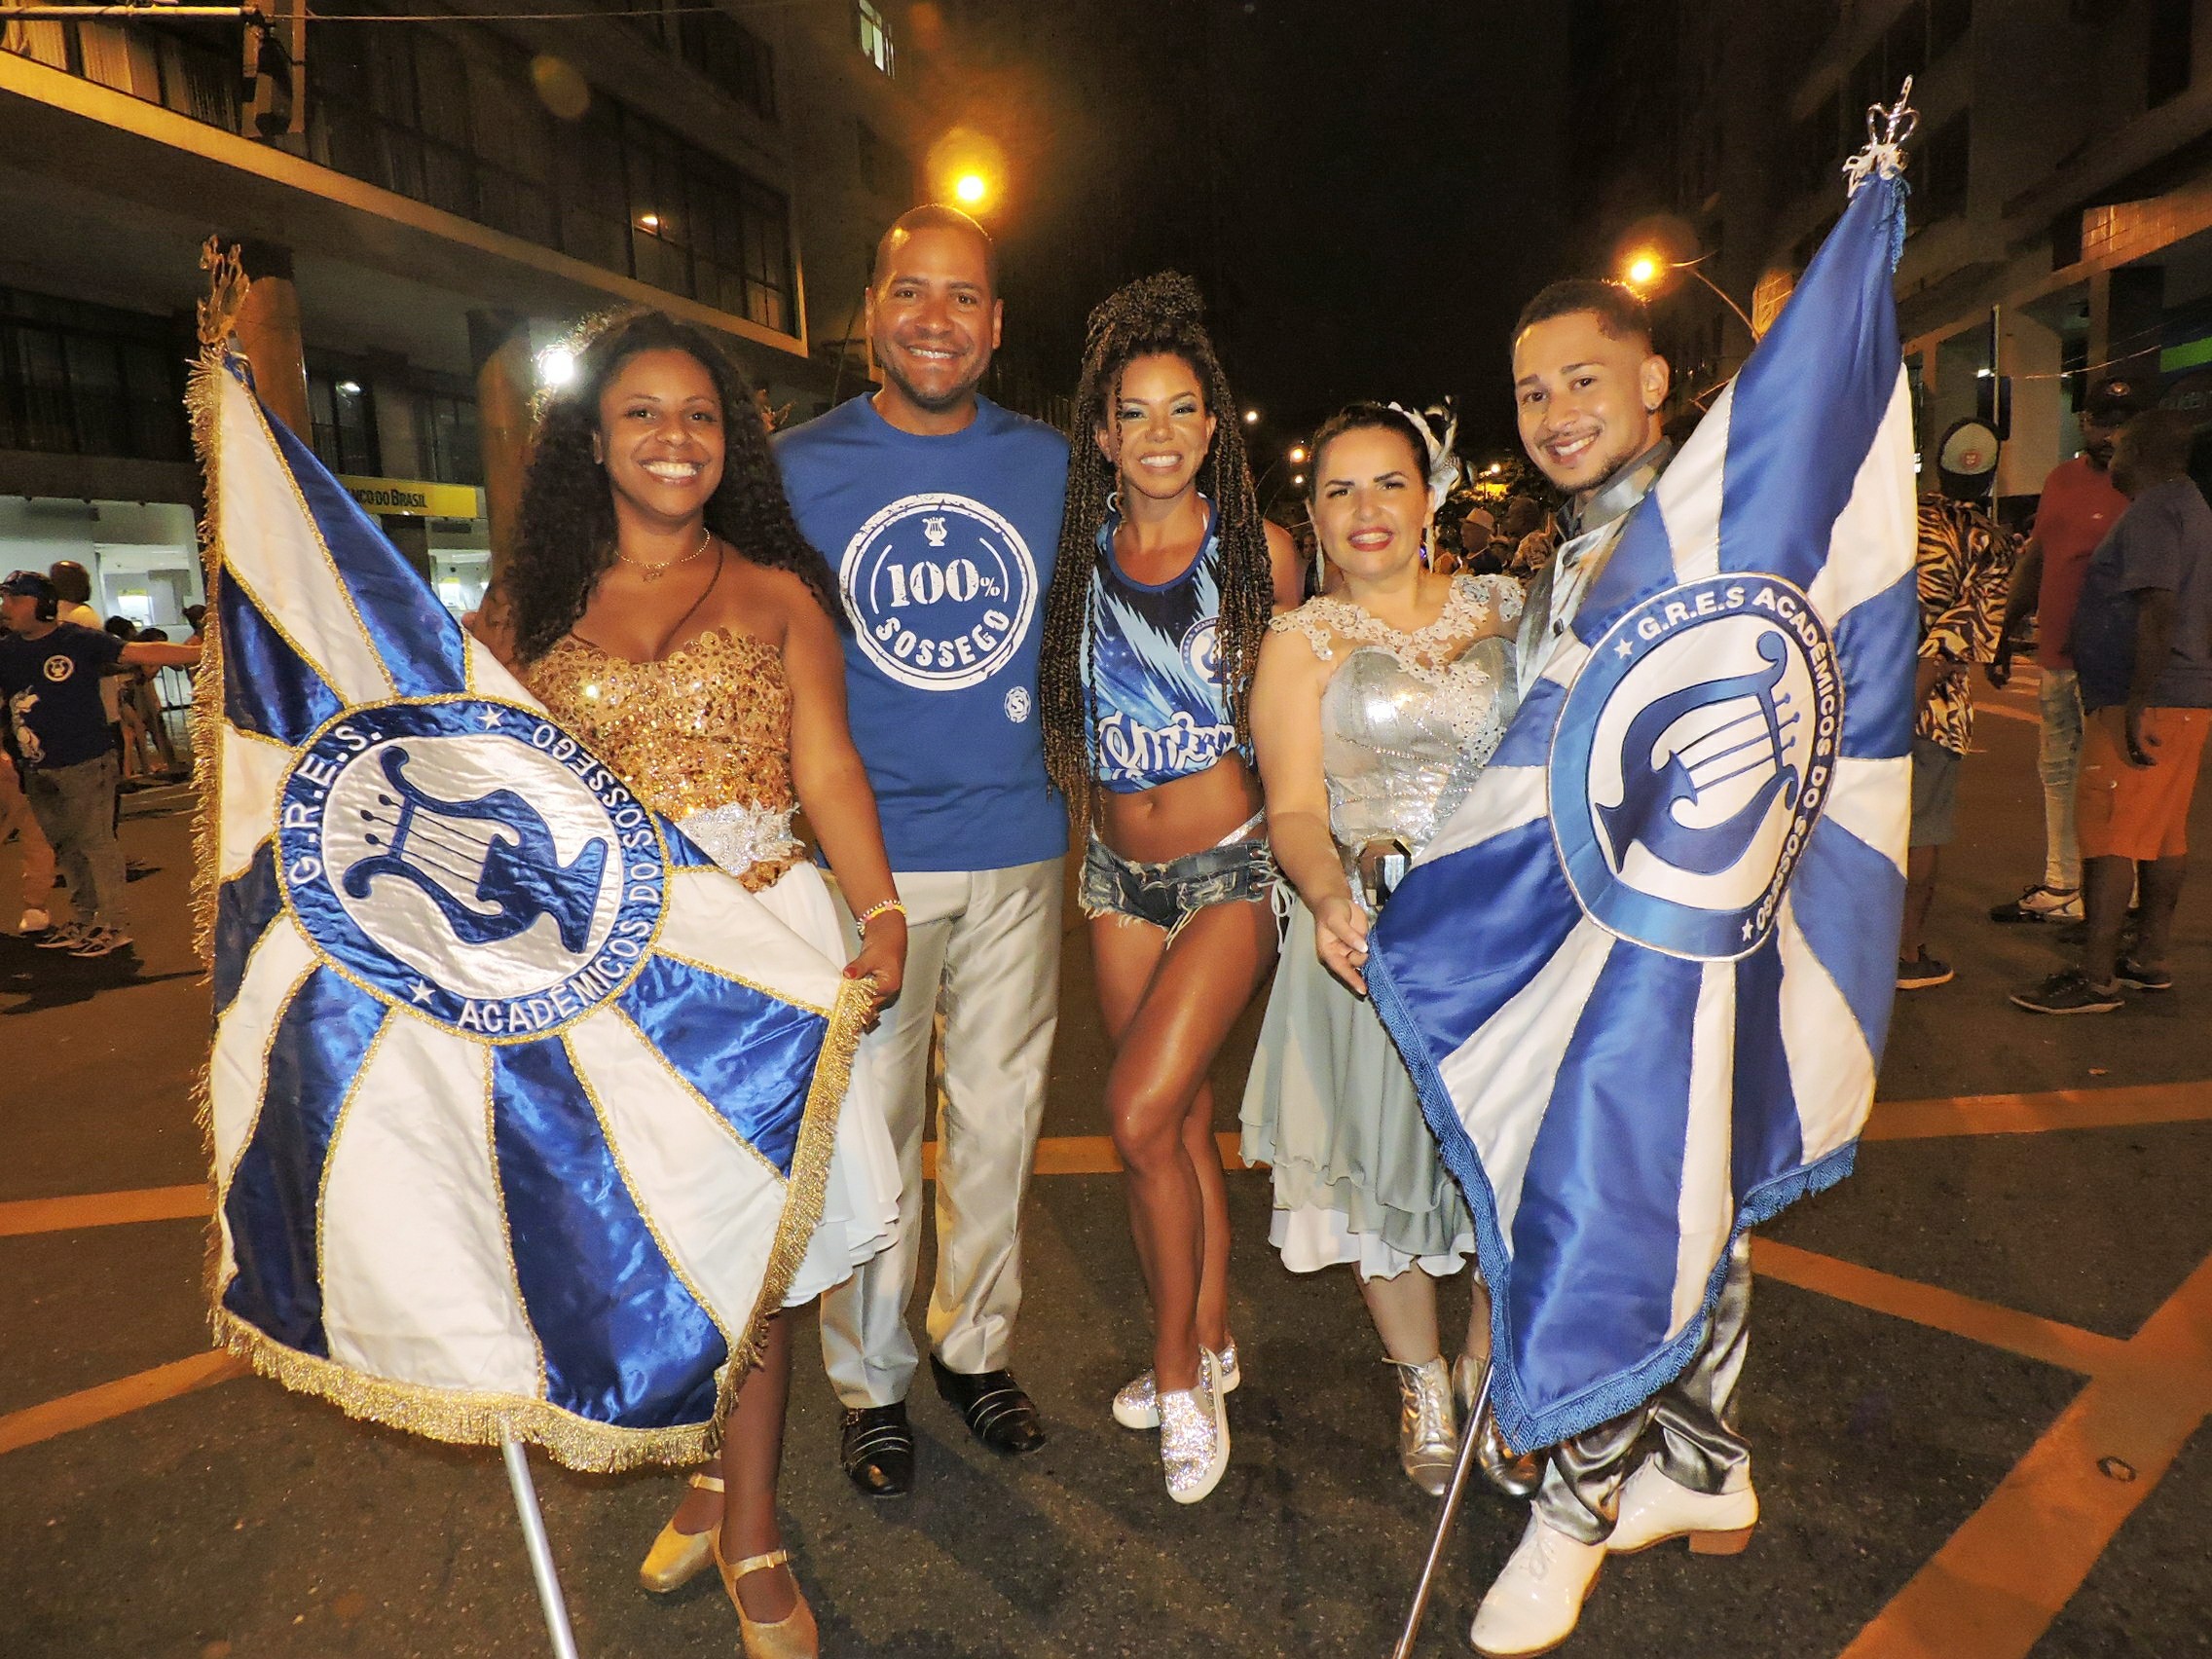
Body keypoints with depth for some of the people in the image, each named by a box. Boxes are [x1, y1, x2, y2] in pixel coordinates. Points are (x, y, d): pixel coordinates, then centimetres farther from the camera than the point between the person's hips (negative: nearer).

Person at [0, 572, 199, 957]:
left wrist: (202, 652, -20)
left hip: (85, 763, -6)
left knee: (96, 842, -3)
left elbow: (141, 653, -12)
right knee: (65, 847, 14)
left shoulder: (80, 640, -7)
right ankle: (82, 920, 26)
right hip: (38, 770, 6)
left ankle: (115, 925, 5)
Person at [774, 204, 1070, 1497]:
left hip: (1017, 851, 2)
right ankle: (872, 1378, 29)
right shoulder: (798, 466, 0)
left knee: (999, 1116, 13)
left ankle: (978, 1344, 35)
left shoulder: (1051, 465, 5)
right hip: (865, 851, -2)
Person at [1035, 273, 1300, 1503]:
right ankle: (1210, 1350, 30)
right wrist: (1086, 814, 7)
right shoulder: (1083, 555, 3)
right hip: (1120, 871, 4)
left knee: (1142, 1113, -12)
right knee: (1183, 1120, 12)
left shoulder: (1261, 549, -4)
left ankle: (1178, 1366, 11)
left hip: (1232, 866, -3)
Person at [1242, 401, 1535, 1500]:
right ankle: (1420, 1382, 33)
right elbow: (1293, 810, -9)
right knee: (1386, 1152, 6)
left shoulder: (1504, 608, 9)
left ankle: (1489, 1364, 34)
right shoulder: (1301, 644, 1)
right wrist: (1331, 896, -29)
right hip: (1374, 934, -2)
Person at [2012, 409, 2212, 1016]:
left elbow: (2159, 611, -23)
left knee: (2105, 835, -10)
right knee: (2163, 834, 14)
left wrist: (2136, 706, -25)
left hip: (2144, 705, -10)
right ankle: (2149, 960, 22)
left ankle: (2095, 978, -9)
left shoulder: (2150, 512, -13)